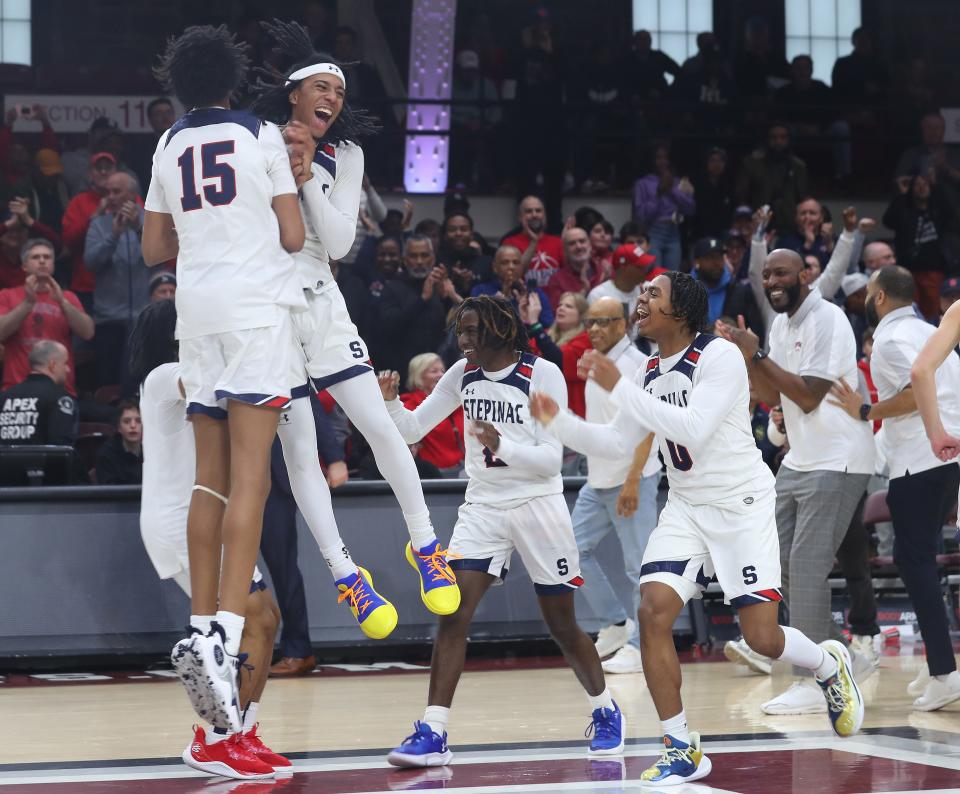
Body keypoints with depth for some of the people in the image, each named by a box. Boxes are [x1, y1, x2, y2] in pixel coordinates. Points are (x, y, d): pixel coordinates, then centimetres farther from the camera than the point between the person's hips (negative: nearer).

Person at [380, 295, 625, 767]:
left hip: (538, 506, -4)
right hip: (483, 507, 4)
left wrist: (502, 446, -31)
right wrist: (391, 401, -13)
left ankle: (605, 712, 31)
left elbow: (552, 458, -15)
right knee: (452, 613, -14)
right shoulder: (463, 375, 3)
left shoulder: (543, 375, -12)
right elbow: (412, 430, 7)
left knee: (562, 625, 6)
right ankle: (432, 734, -16)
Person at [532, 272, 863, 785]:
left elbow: (695, 429, -28)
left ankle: (829, 666, 29)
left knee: (761, 637, -8)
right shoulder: (649, 373, 7)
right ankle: (683, 749, -7)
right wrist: (559, 423, 0)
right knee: (653, 611, -14)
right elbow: (617, 443, 15)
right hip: (685, 507, 6)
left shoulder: (719, 356, -16)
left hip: (742, 504, -6)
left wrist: (619, 388, -28)